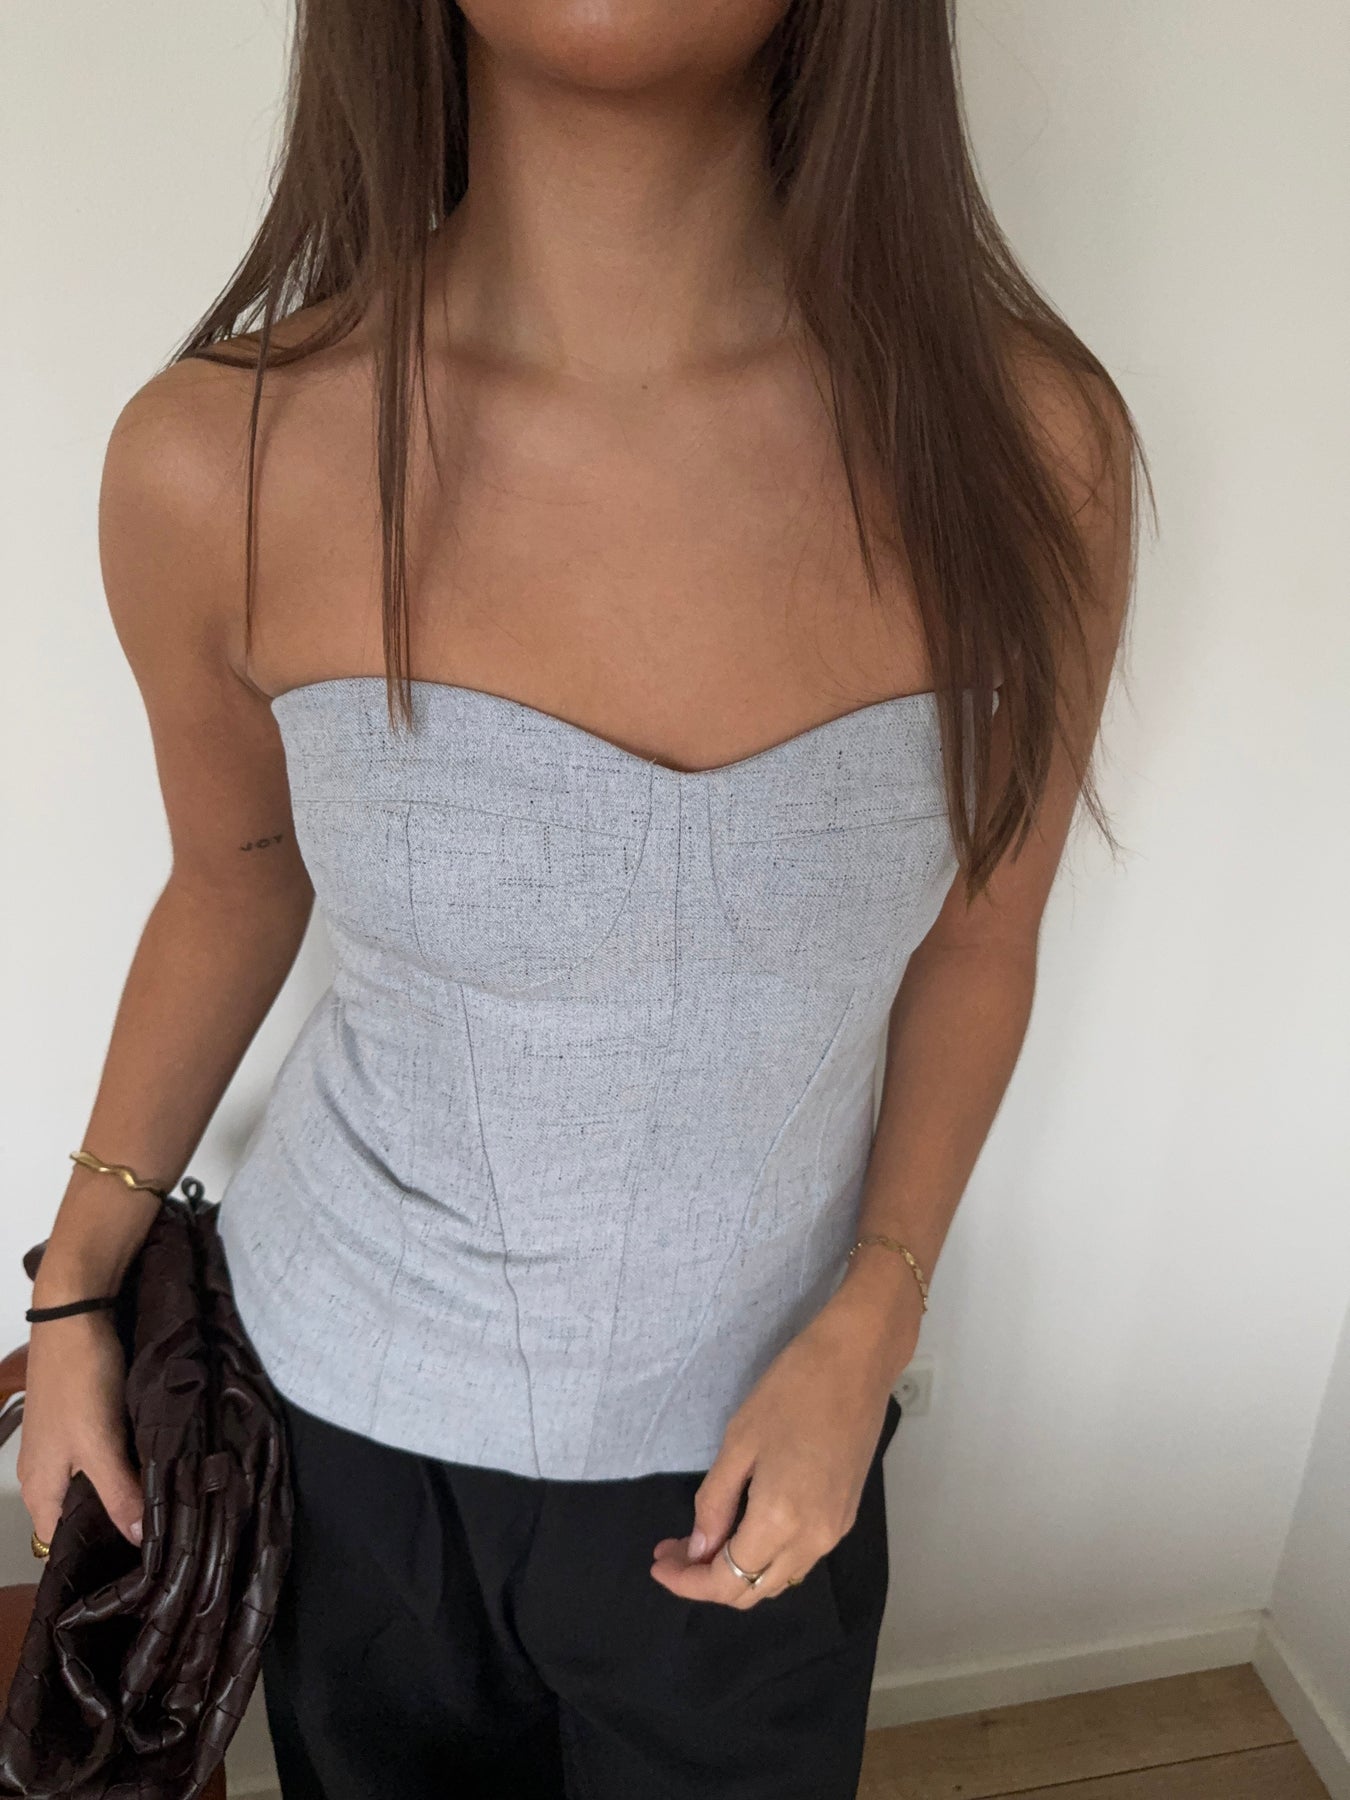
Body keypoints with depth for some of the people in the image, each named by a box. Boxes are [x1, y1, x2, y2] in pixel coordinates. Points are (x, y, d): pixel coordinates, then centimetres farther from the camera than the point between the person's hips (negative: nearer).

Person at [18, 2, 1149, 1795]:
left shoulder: (1028, 444, -18)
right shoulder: (218, 463, -20)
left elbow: (977, 934, -4)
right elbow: (235, 875, -2)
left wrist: (865, 1331, -11)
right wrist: (73, 1295, 6)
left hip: (749, 1430, 1)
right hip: (343, 1395, 0)